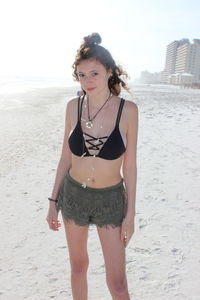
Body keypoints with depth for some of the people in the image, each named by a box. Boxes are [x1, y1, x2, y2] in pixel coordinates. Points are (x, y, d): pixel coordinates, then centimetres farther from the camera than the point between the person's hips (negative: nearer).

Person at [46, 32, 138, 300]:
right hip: (73, 195, 3)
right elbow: (65, 157, 2)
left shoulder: (127, 110, -13)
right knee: (78, 266, 22)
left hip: (111, 199, -2)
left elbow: (129, 165, -8)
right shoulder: (74, 106, -6)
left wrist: (130, 213, -5)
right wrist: (54, 200, 5)